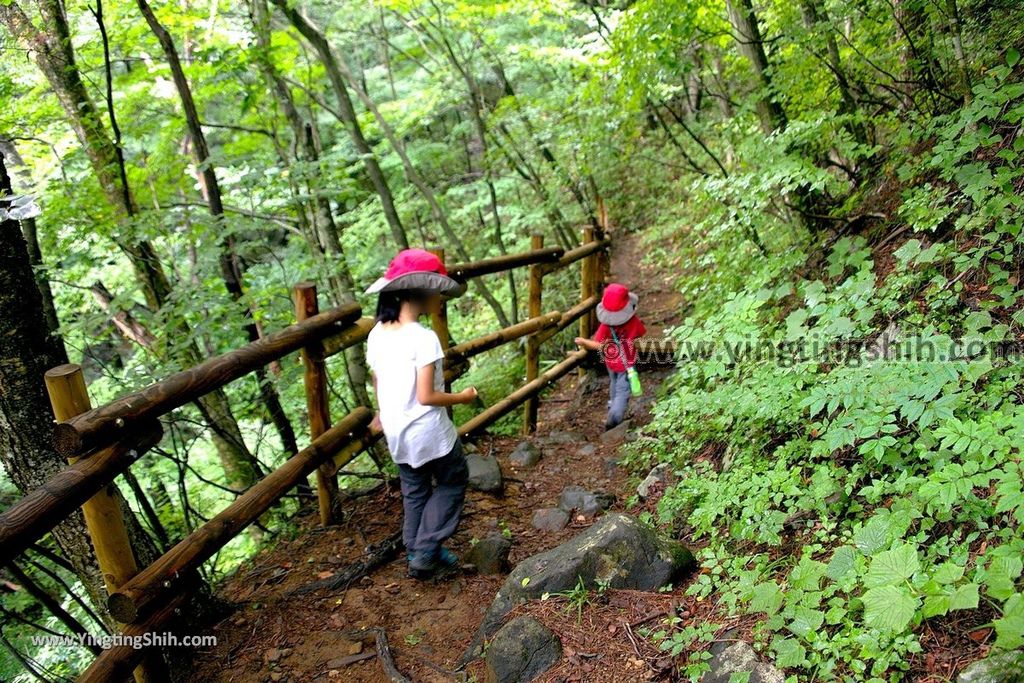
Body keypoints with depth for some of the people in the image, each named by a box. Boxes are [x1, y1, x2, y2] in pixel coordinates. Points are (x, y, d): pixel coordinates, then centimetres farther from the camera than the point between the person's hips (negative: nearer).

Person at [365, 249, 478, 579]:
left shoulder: (377, 334, -2)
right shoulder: (424, 338, -23)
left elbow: (377, 384, 8)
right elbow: (426, 396, -23)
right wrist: (462, 398, -8)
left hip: (396, 432, 7)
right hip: (429, 431, -6)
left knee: (414, 491, 22)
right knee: (452, 481, 15)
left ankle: (416, 553, 33)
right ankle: (426, 551, 11)